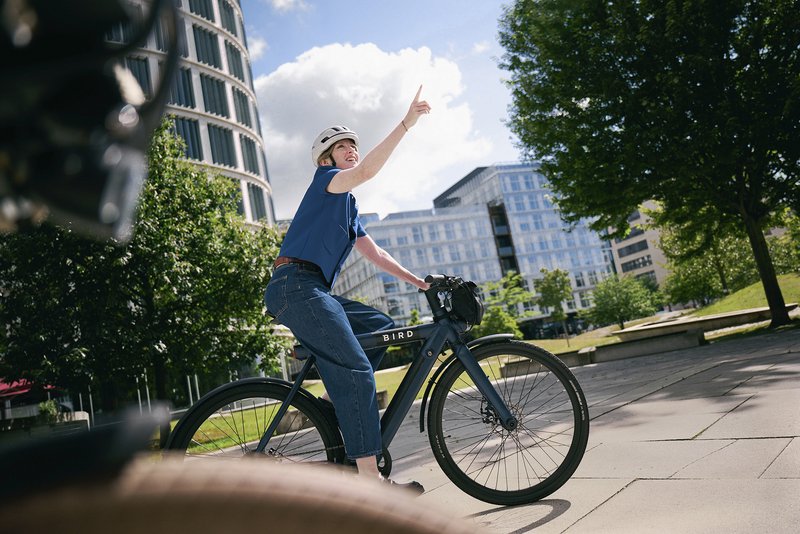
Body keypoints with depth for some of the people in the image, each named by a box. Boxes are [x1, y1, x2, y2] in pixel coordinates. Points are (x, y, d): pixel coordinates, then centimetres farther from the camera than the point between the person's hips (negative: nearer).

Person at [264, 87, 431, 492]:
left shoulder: (347, 207, 27)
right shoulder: (325, 179, 3)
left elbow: (376, 254, 23)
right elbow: (366, 171, -19)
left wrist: (420, 282, 16)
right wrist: (406, 124, -19)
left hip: (314, 292, 9)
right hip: (296, 285, -9)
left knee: (383, 328, 10)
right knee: (355, 368, -17)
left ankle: (337, 400, 6)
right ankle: (370, 478, -16)